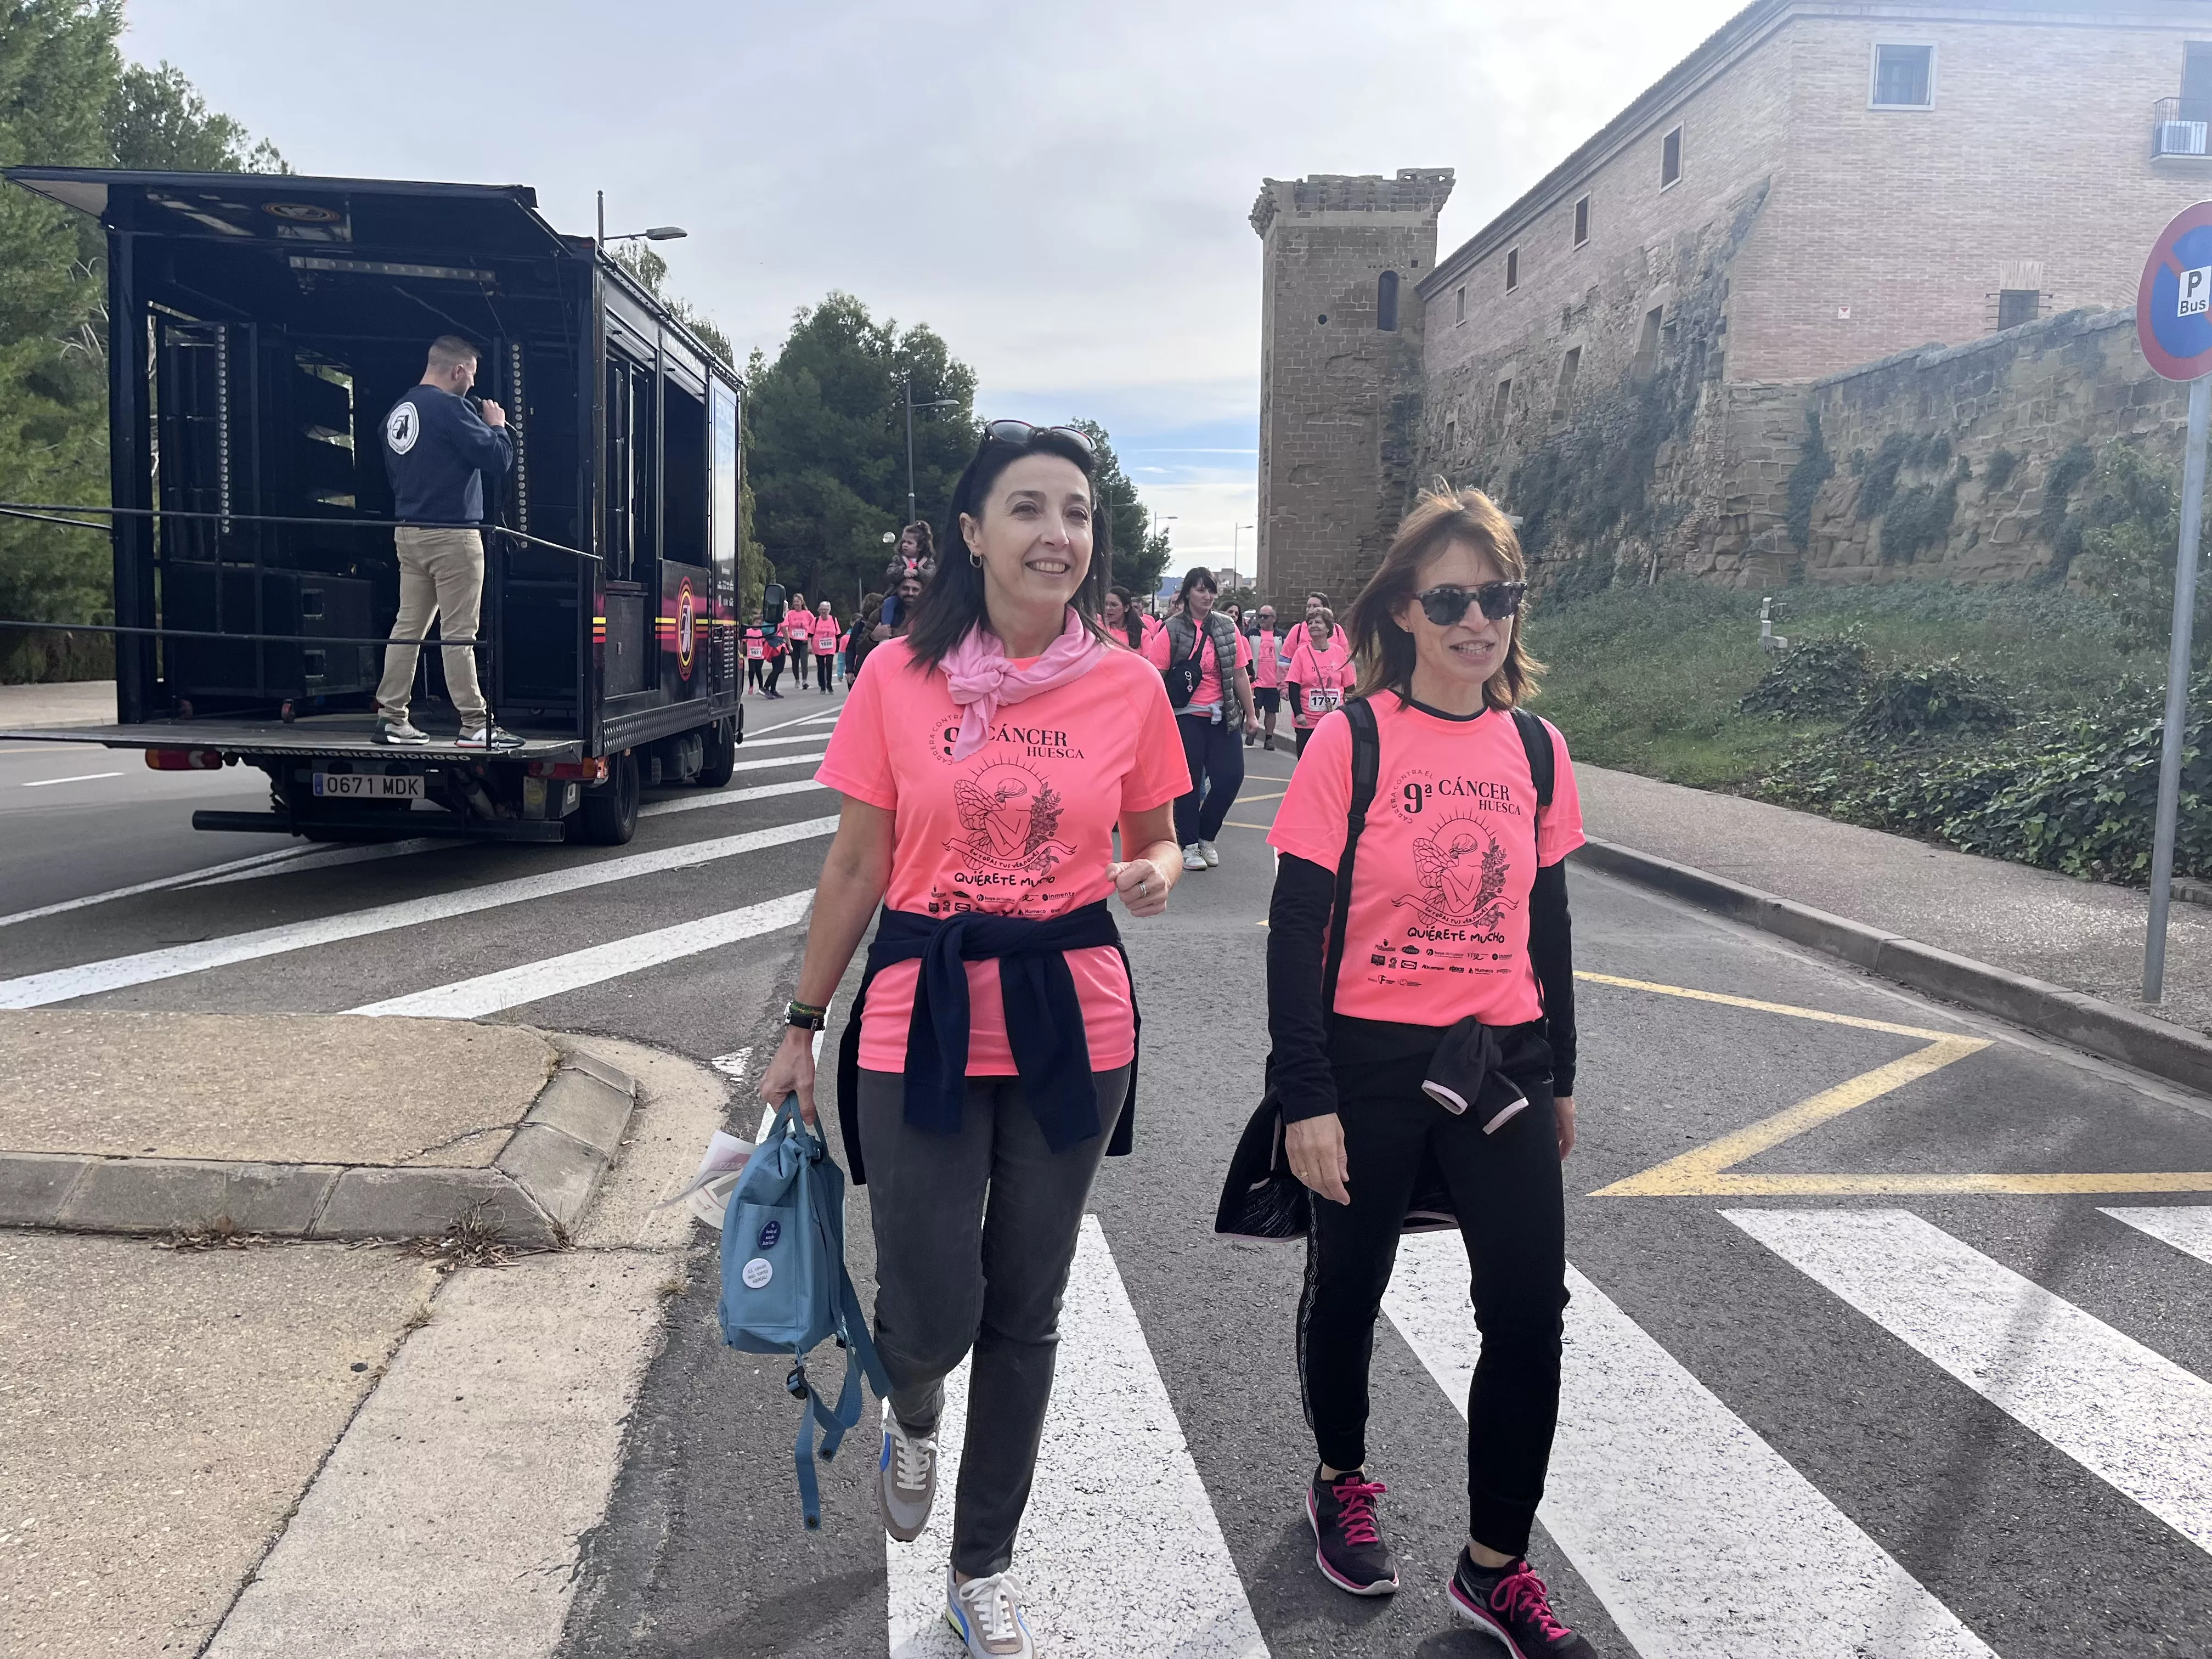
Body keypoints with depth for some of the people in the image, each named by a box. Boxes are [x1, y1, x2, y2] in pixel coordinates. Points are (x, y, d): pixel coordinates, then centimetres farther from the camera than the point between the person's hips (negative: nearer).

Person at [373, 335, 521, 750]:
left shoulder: (398, 411, 14)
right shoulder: (449, 407, -13)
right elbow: (497, 458, -15)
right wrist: (498, 426, 3)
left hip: (409, 532, 8)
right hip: (451, 534, -8)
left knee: (408, 626, 11)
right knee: (459, 633, -5)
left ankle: (391, 717, 12)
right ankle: (475, 725, -2)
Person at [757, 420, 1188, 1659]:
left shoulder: (1129, 686, -1)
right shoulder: (899, 676, -3)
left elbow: (1156, 840, 12)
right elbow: (858, 868, 3)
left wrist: (1155, 876, -13)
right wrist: (803, 1029, 6)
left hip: (1072, 1016, 1)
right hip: (923, 1011, -1)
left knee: (1026, 1311, 12)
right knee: (931, 1313, -1)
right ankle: (915, 1421, 40)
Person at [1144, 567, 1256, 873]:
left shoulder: (1227, 628, 5)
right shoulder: (1172, 630, -6)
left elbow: (1240, 674, 8)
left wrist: (1250, 714, 9)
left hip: (1224, 715, 3)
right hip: (1187, 716, -3)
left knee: (1231, 777, -2)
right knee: (1189, 782, 3)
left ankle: (1206, 836, 19)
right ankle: (1189, 844, 17)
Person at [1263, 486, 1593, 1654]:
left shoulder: (1536, 748, 2)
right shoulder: (1349, 742, -12)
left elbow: (1546, 922, 11)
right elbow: (1295, 932, -11)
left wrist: (1559, 1076, 15)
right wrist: (1306, 1101, -14)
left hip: (1500, 1061, 4)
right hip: (1371, 1064, -3)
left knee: (1530, 1315, 3)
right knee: (1349, 1290, 15)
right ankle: (1343, 1483, 43)